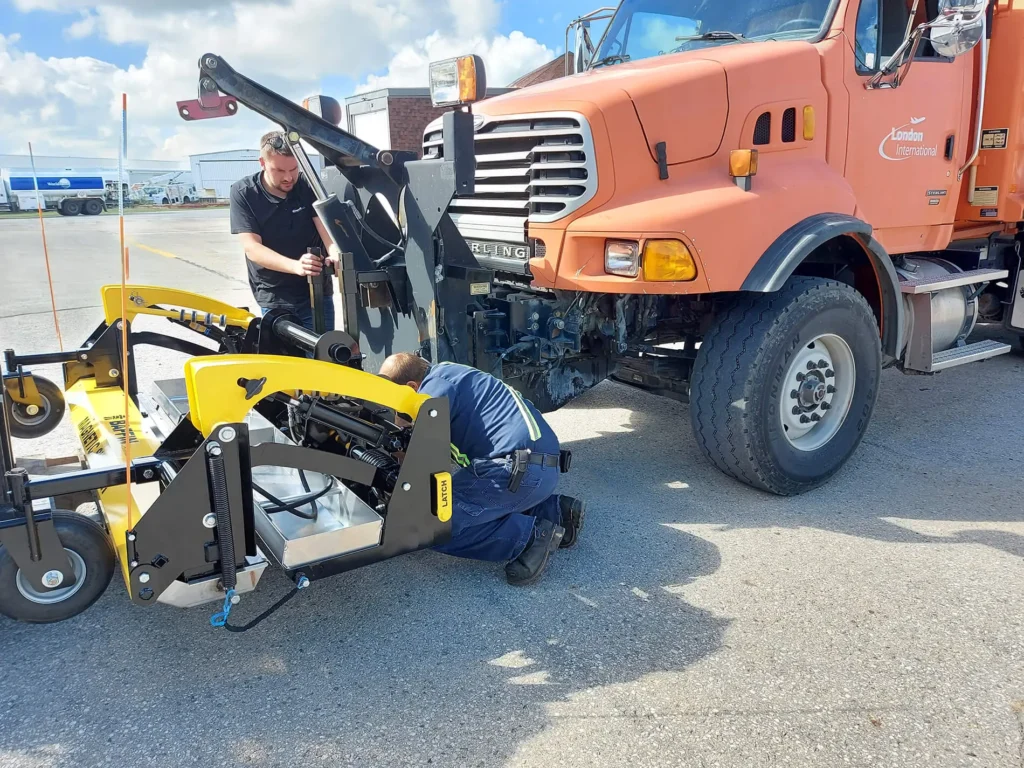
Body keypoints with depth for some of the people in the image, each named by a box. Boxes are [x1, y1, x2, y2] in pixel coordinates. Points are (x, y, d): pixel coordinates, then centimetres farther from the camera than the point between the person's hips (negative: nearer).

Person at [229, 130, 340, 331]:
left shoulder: (308, 187, -5)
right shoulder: (243, 193, -9)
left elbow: (327, 228, -11)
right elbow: (252, 249, -17)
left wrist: (334, 252, -37)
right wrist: (296, 266, -35)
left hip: (316, 294, 1)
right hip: (273, 299, -1)